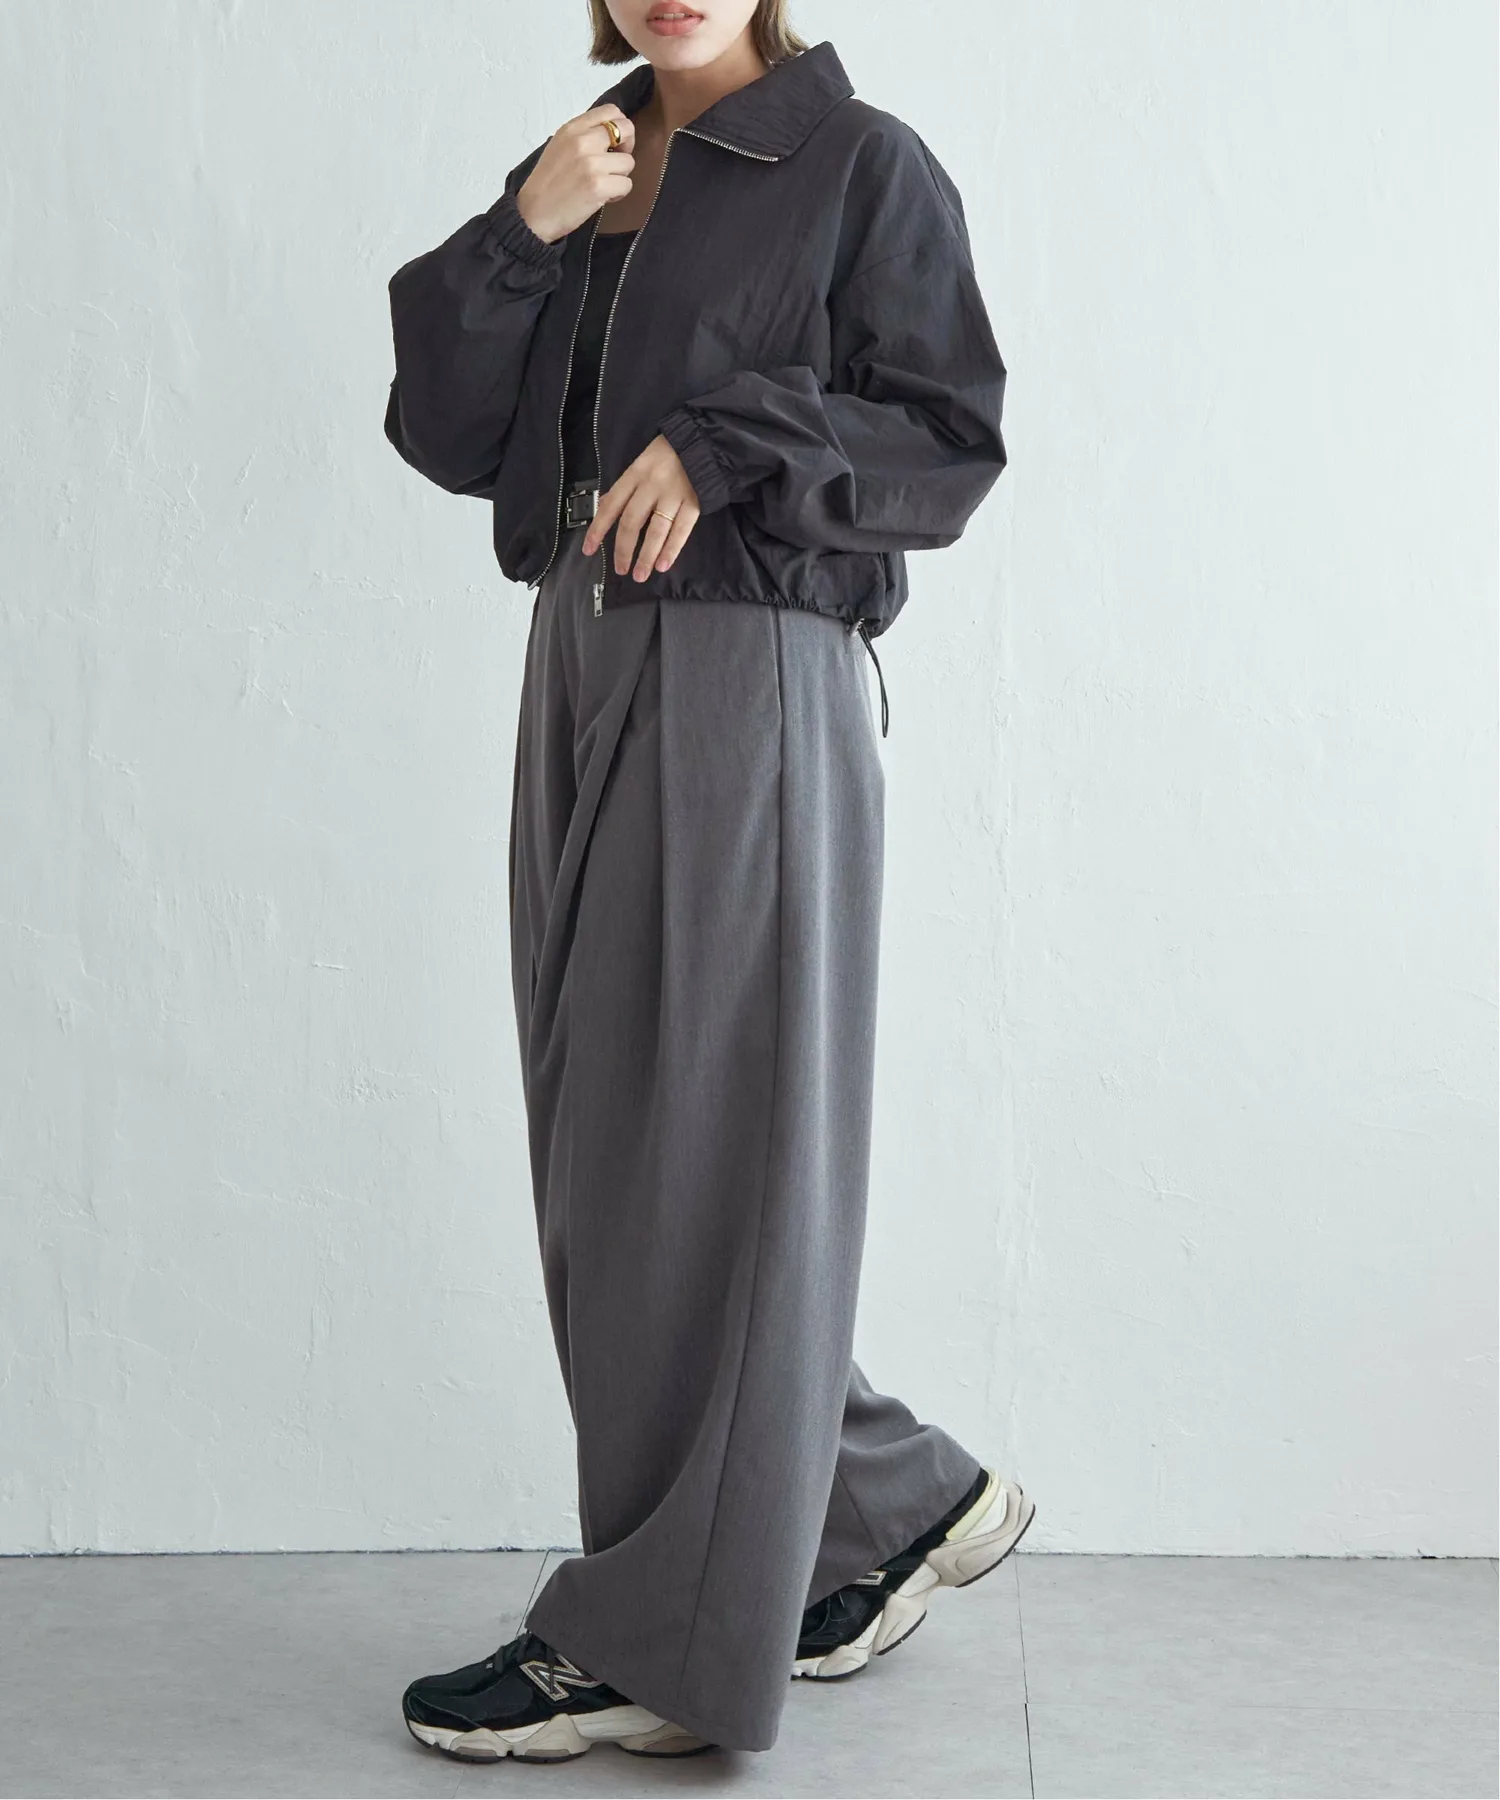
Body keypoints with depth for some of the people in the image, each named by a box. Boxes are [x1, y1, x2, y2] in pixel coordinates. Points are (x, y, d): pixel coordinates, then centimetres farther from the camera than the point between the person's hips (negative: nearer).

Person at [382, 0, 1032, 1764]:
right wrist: (520, 238, -5)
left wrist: (731, 443, -18)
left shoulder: (861, 164, -1)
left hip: (752, 691, -7)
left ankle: (660, 1639, 6)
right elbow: (447, 437, 8)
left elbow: (951, 439, -7)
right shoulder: (582, 172, 16)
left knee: (709, 1152, -4)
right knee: (601, 1143, 10)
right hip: (582, 674, 8)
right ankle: (895, 1502, 25)